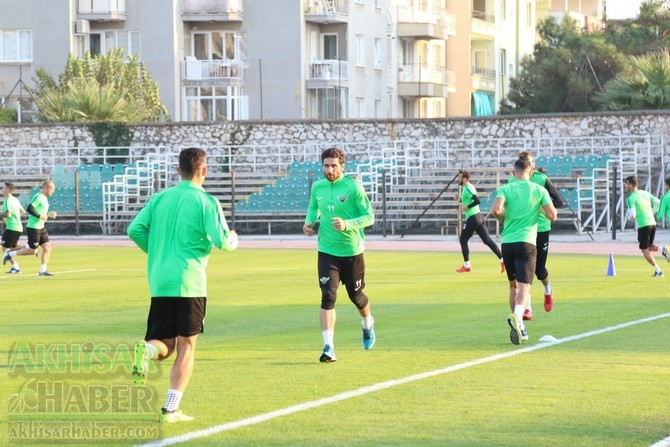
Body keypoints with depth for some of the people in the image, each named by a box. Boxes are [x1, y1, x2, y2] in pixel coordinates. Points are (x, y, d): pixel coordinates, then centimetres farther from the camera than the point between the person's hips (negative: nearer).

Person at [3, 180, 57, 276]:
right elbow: (29, 209, -25)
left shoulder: (44, 198, 14)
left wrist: (49, 215, 9)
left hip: (41, 228, 9)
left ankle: (43, 271, 3)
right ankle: (10, 254, 14)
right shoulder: (38, 197, -16)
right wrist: (40, 216, -23)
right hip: (33, 228, -9)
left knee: (47, 247, 1)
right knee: (32, 251, -3)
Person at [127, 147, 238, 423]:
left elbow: (135, 230, 5)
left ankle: (147, 350, -24)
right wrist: (233, 238, 13)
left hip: (159, 283, 4)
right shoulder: (207, 202, -5)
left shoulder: (159, 198, 10)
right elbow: (222, 242, -11)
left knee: (164, 346, 12)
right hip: (189, 283, -4)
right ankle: (170, 409, 0)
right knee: (186, 347, 6)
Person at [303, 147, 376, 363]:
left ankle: (367, 323, 49)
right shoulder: (317, 187, 0)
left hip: (352, 252, -2)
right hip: (327, 252, 2)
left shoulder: (353, 187, -13)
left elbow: (369, 216, -12)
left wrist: (347, 224, -28)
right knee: (328, 297, -13)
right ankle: (328, 347, -14)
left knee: (356, 296, 15)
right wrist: (309, 221, -1)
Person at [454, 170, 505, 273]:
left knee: (463, 240, 4)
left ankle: (466, 266, 8)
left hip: (472, 218, -9)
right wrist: (460, 200, 10)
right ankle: (502, 260, -3)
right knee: (487, 240, 4)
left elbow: (477, 201, -27)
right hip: (478, 217, 9)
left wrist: (467, 207, -17)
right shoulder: (468, 187, 15)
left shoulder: (467, 188, -15)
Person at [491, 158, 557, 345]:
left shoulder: (505, 189, 3)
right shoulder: (539, 190, 3)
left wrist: (504, 219, 8)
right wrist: (544, 206, 20)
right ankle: (517, 316, -38)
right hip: (527, 242, -2)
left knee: (513, 284, 18)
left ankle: (518, 325, 24)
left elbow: (496, 210, -13)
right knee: (524, 285, -11)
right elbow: (552, 215, 0)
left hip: (507, 242, 2)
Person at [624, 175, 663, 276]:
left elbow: (632, 214, -19)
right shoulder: (645, 193, 11)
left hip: (643, 225, -7)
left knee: (645, 250, 5)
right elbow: (658, 203, 9)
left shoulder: (630, 198, -10)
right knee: (649, 246, 23)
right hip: (652, 223, 7)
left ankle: (658, 271, 0)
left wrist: (628, 218, 3)